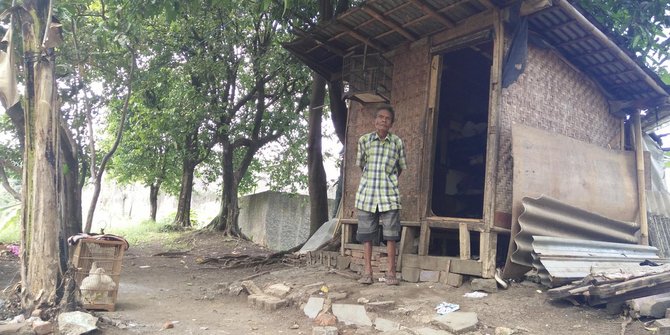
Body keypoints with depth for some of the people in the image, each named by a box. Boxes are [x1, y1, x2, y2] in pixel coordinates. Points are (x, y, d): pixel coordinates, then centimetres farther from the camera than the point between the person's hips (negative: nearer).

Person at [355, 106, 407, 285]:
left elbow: (401, 167, 13)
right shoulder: (364, 140, 1)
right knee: (366, 235, 5)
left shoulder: (397, 142, 1)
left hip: (389, 196, 0)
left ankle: (391, 272, 12)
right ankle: (367, 271, 16)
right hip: (367, 194, 1)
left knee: (391, 235, 1)